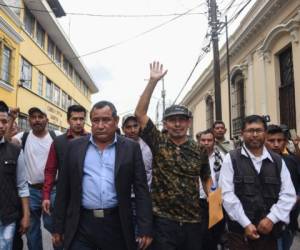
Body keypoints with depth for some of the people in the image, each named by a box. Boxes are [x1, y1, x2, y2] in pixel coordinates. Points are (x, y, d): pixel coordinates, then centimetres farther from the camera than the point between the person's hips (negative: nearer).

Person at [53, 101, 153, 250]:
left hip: (116, 224, 0)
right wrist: (58, 227, 6)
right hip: (81, 224, 0)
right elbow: (63, 188, 6)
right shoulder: (75, 146, 3)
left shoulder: (131, 148, -1)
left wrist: (145, 229, -7)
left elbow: (141, 190, -2)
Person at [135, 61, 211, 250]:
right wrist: (153, 81, -16)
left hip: (194, 221, 3)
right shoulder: (158, 143, -3)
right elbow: (140, 113, -12)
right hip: (164, 221, -2)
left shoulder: (199, 151, 4)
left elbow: (206, 178, 16)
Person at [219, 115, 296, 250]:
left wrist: (272, 218, -10)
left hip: (270, 230, 3)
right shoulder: (231, 159, -3)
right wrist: (246, 223, -13)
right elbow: (227, 194, -9)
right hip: (240, 230, -3)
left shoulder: (278, 161, 7)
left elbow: (288, 194, 2)